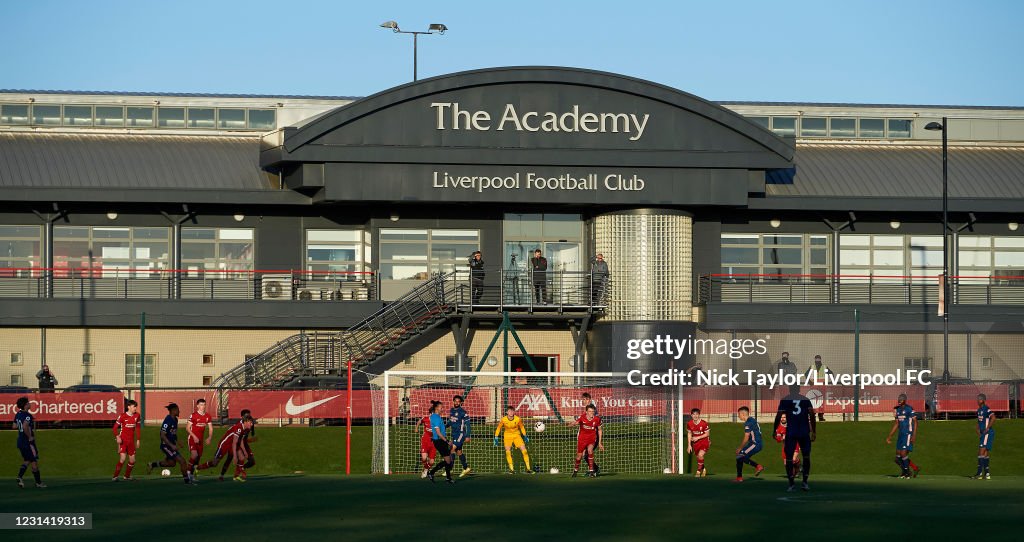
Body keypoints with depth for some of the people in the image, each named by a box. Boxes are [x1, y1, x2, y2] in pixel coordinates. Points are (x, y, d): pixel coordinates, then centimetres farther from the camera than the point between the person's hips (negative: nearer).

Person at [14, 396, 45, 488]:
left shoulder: (18, 414, 7)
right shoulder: (27, 415, -19)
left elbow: (14, 426, 17)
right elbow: (25, 427, -34)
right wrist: (30, 437, -22)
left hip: (20, 442, 8)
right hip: (28, 442, -8)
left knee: (27, 460, 19)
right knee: (34, 462, 4)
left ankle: (20, 476, -2)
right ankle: (38, 482, 13)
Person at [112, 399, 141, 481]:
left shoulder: (136, 416, 5)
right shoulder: (122, 416, -8)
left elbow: (138, 428, 15)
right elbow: (115, 427, -5)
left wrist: (138, 440, 13)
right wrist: (117, 437, -19)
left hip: (131, 441, 5)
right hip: (123, 440, -5)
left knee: (132, 460, 5)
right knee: (122, 458, -18)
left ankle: (127, 476, 24)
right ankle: (115, 477, -11)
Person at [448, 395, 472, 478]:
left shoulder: (463, 412, -13)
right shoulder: (451, 410, 9)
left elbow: (467, 424, -12)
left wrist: (467, 436, -15)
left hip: (460, 434, -8)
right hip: (454, 434, 8)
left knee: (452, 449, -17)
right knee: (458, 451, 14)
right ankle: (466, 468, 27)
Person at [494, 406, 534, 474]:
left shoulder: (518, 419, -17)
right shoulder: (503, 420, -18)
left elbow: (522, 427, 2)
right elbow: (498, 428, -3)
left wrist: (525, 436, 7)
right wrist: (496, 438, -4)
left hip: (517, 435, 0)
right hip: (507, 436, 0)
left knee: (524, 451, -10)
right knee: (508, 452, -15)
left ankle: (528, 468, -2)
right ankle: (511, 469, -4)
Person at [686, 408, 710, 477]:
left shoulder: (704, 423, -18)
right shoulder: (689, 424, -5)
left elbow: (707, 434, -10)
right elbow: (689, 434, 7)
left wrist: (697, 438, -19)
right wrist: (689, 445, 5)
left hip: (704, 442, -5)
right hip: (696, 443, 5)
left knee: (700, 455, -25)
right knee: (698, 457, 11)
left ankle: (698, 471, -10)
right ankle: (703, 469, 39)